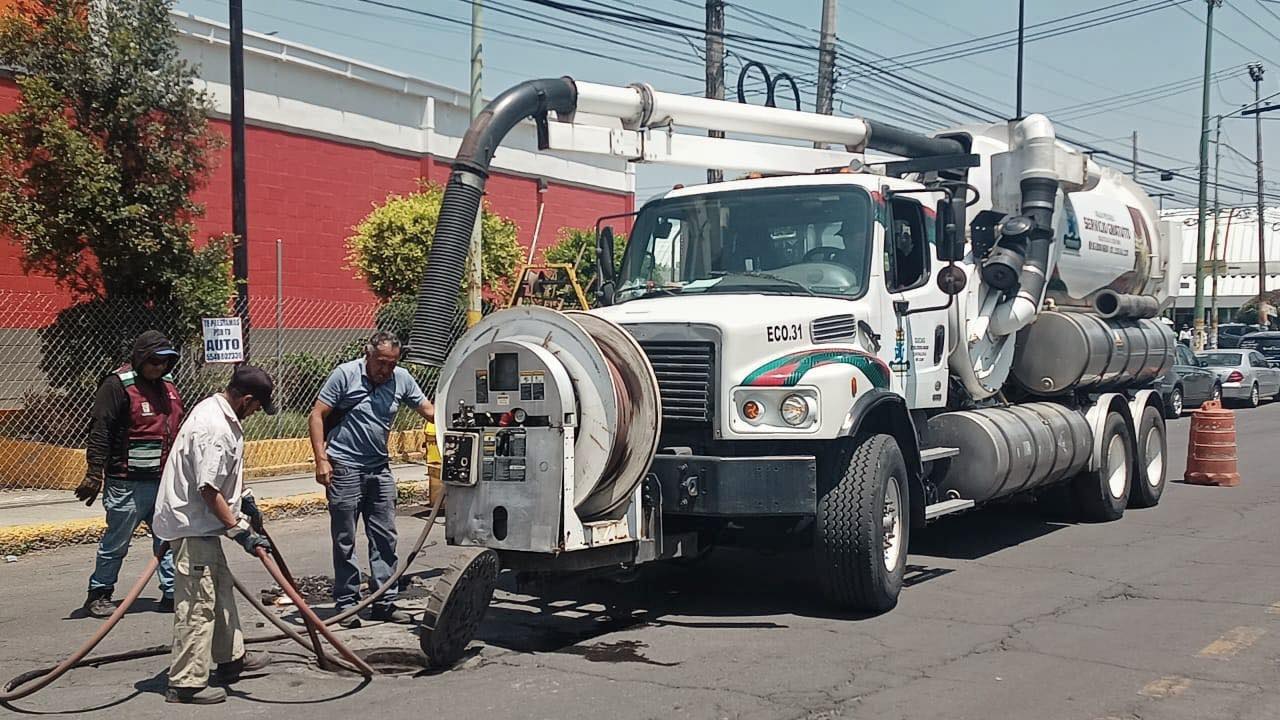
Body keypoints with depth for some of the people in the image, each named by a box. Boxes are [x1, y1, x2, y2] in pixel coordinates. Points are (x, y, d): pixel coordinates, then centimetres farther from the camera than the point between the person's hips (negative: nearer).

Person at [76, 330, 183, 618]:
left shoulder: (166, 385, 13)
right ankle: (99, 595, 20)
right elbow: (99, 432, -15)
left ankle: (173, 593, 13)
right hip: (128, 483, -7)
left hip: (164, 481, 7)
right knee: (116, 542, 5)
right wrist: (95, 475, -18)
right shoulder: (117, 385, -12)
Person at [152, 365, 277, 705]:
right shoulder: (214, 429, -26)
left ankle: (231, 657, 35)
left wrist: (244, 499, 28)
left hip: (200, 524, 11)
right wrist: (240, 531, -23)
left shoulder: (217, 410, 7)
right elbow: (209, 490, -26)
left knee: (220, 588, 21)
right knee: (198, 603, -7)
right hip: (191, 525, -11)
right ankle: (186, 683, -1)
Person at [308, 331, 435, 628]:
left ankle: (384, 602, 15)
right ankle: (346, 603, 11)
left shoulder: (402, 379, 3)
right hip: (344, 468, -5)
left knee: (385, 537, 7)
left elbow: (428, 409, 7)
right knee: (345, 540, 2)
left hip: (380, 469, 5)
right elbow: (317, 416, -8)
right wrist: (321, 458, -15)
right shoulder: (345, 375, -9)